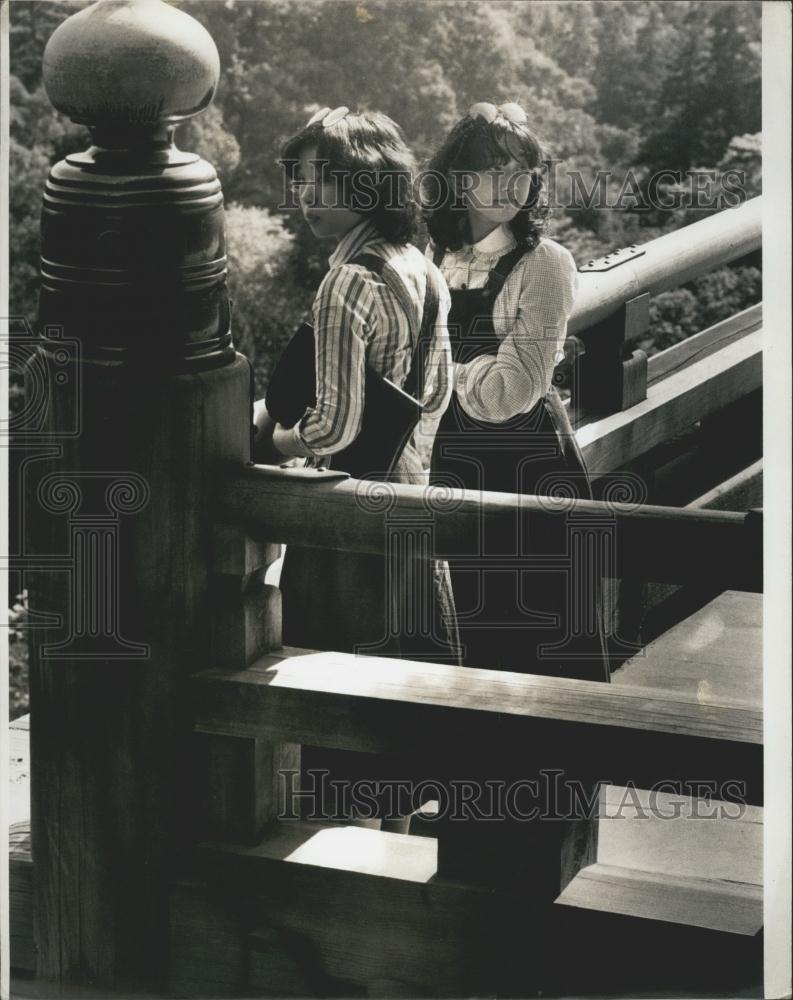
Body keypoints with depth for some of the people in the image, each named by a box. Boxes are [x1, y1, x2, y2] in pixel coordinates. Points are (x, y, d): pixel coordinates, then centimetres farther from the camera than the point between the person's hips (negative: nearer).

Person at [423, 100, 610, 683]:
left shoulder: (545, 264, -12)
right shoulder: (438, 261, 5)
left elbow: (513, 390, -17)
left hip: (532, 465, -6)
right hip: (455, 462, 6)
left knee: (553, 641, 1)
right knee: (480, 641, 17)